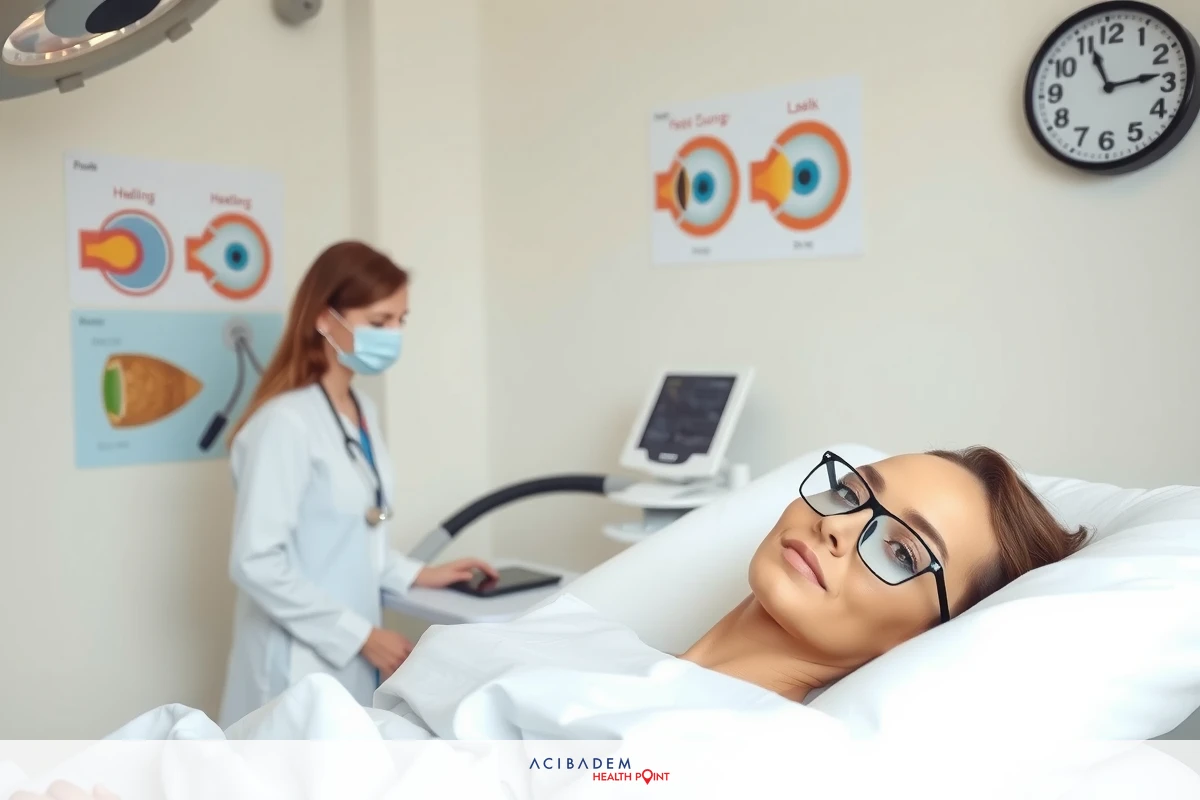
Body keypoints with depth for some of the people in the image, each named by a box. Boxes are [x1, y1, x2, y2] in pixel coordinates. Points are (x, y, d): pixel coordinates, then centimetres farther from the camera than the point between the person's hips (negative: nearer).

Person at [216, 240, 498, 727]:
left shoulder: (364, 413, 7)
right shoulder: (285, 421, -19)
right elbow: (257, 563, -21)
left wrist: (415, 575, 9)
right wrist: (362, 635, -18)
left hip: (352, 658, 8)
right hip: (304, 664, -8)